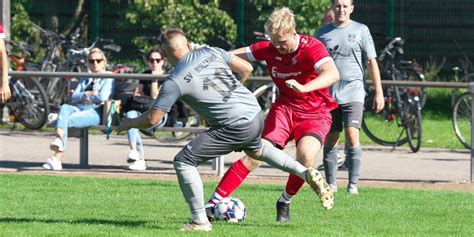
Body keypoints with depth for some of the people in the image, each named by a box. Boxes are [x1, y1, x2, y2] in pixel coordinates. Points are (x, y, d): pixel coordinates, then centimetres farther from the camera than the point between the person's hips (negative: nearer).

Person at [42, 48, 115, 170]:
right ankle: (58, 139, -55)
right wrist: (88, 94, -1)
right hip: (79, 109, 5)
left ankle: (56, 159, -37)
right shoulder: (85, 80, 32)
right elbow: (73, 97, 16)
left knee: (66, 120, -30)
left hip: (95, 111, -5)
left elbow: (102, 97, -6)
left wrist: (83, 98, 5)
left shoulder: (108, 79, 12)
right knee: (65, 108, -32)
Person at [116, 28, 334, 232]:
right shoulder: (209, 52, 6)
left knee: (183, 162, -1)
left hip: (235, 127, -7)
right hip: (255, 115, 7)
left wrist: (129, 123, 12)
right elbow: (246, 68, 13)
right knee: (256, 150, 40)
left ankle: (200, 221, -1)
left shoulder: (174, 82, -10)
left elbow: (152, 119, -7)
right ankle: (306, 173, 32)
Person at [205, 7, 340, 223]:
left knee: (306, 155, -30)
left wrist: (305, 88, -54)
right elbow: (233, 56, 6)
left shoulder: (312, 48, -20)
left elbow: (332, 74, -37)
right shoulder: (269, 49, -5)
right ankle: (213, 203, -15)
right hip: (284, 108, 3)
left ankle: (285, 202, -3)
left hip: (315, 114, -3)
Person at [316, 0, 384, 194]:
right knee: (330, 139, 4)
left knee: (352, 136, -14)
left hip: (353, 93, -2)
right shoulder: (323, 33, 10)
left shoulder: (360, 30, 5)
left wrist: (379, 93, 1)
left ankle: (353, 184, -9)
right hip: (329, 94, 2)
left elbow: (371, 62, 5)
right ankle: (331, 183, 14)